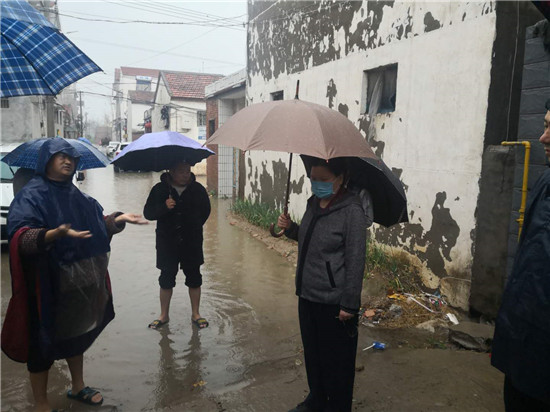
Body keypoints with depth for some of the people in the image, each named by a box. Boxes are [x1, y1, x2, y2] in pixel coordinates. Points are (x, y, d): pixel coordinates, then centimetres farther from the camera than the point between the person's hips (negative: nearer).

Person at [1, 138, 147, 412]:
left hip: (80, 282, 7)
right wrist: (57, 232, -42)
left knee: (78, 332, 21)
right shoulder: (31, 195, -13)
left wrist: (117, 219, -3)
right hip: (49, 286, -7)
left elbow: (98, 222, 16)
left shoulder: (74, 194, 9)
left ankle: (77, 387, 41)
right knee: (44, 341, 7)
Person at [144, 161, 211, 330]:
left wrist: (194, 227, 6)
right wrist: (164, 207, -23)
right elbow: (148, 213, -5)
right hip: (167, 242, 0)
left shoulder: (197, 189, -2)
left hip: (192, 242, 1)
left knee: (194, 278, 8)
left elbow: (205, 211, 12)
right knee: (166, 279, 9)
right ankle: (164, 315, 27)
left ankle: (195, 314, 25)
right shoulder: (160, 189, -5)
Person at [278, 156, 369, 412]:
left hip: (334, 303, -8)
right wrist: (290, 228, 3)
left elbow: (355, 261, -17)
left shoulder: (352, 211, -17)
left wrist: (349, 304, -16)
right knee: (312, 353, 23)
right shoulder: (313, 204, 6)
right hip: (307, 296, 8)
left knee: (337, 361, 10)